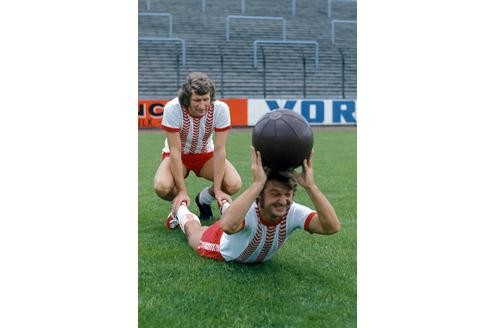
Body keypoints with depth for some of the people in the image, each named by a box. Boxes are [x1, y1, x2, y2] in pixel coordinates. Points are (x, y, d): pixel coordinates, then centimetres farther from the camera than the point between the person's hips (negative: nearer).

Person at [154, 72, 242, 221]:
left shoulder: (221, 109, -25)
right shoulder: (172, 108, -30)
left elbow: (219, 150, -21)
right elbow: (175, 151, -27)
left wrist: (217, 189, -24)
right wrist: (182, 191, -29)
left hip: (206, 154, 2)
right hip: (178, 156, -1)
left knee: (234, 185, -25)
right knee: (162, 187, -33)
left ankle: (204, 199, 9)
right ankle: (179, 204, 5)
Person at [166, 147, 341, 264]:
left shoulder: (293, 213, -40)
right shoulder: (249, 212, -49)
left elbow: (332, 226, -54)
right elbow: (229, 226, -74)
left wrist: (310, 185, -63)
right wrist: (257, 184, -74)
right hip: (222, 249, -3)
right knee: (194, 231, 30)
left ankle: (225, 205, 66)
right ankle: (180, 209, 58)